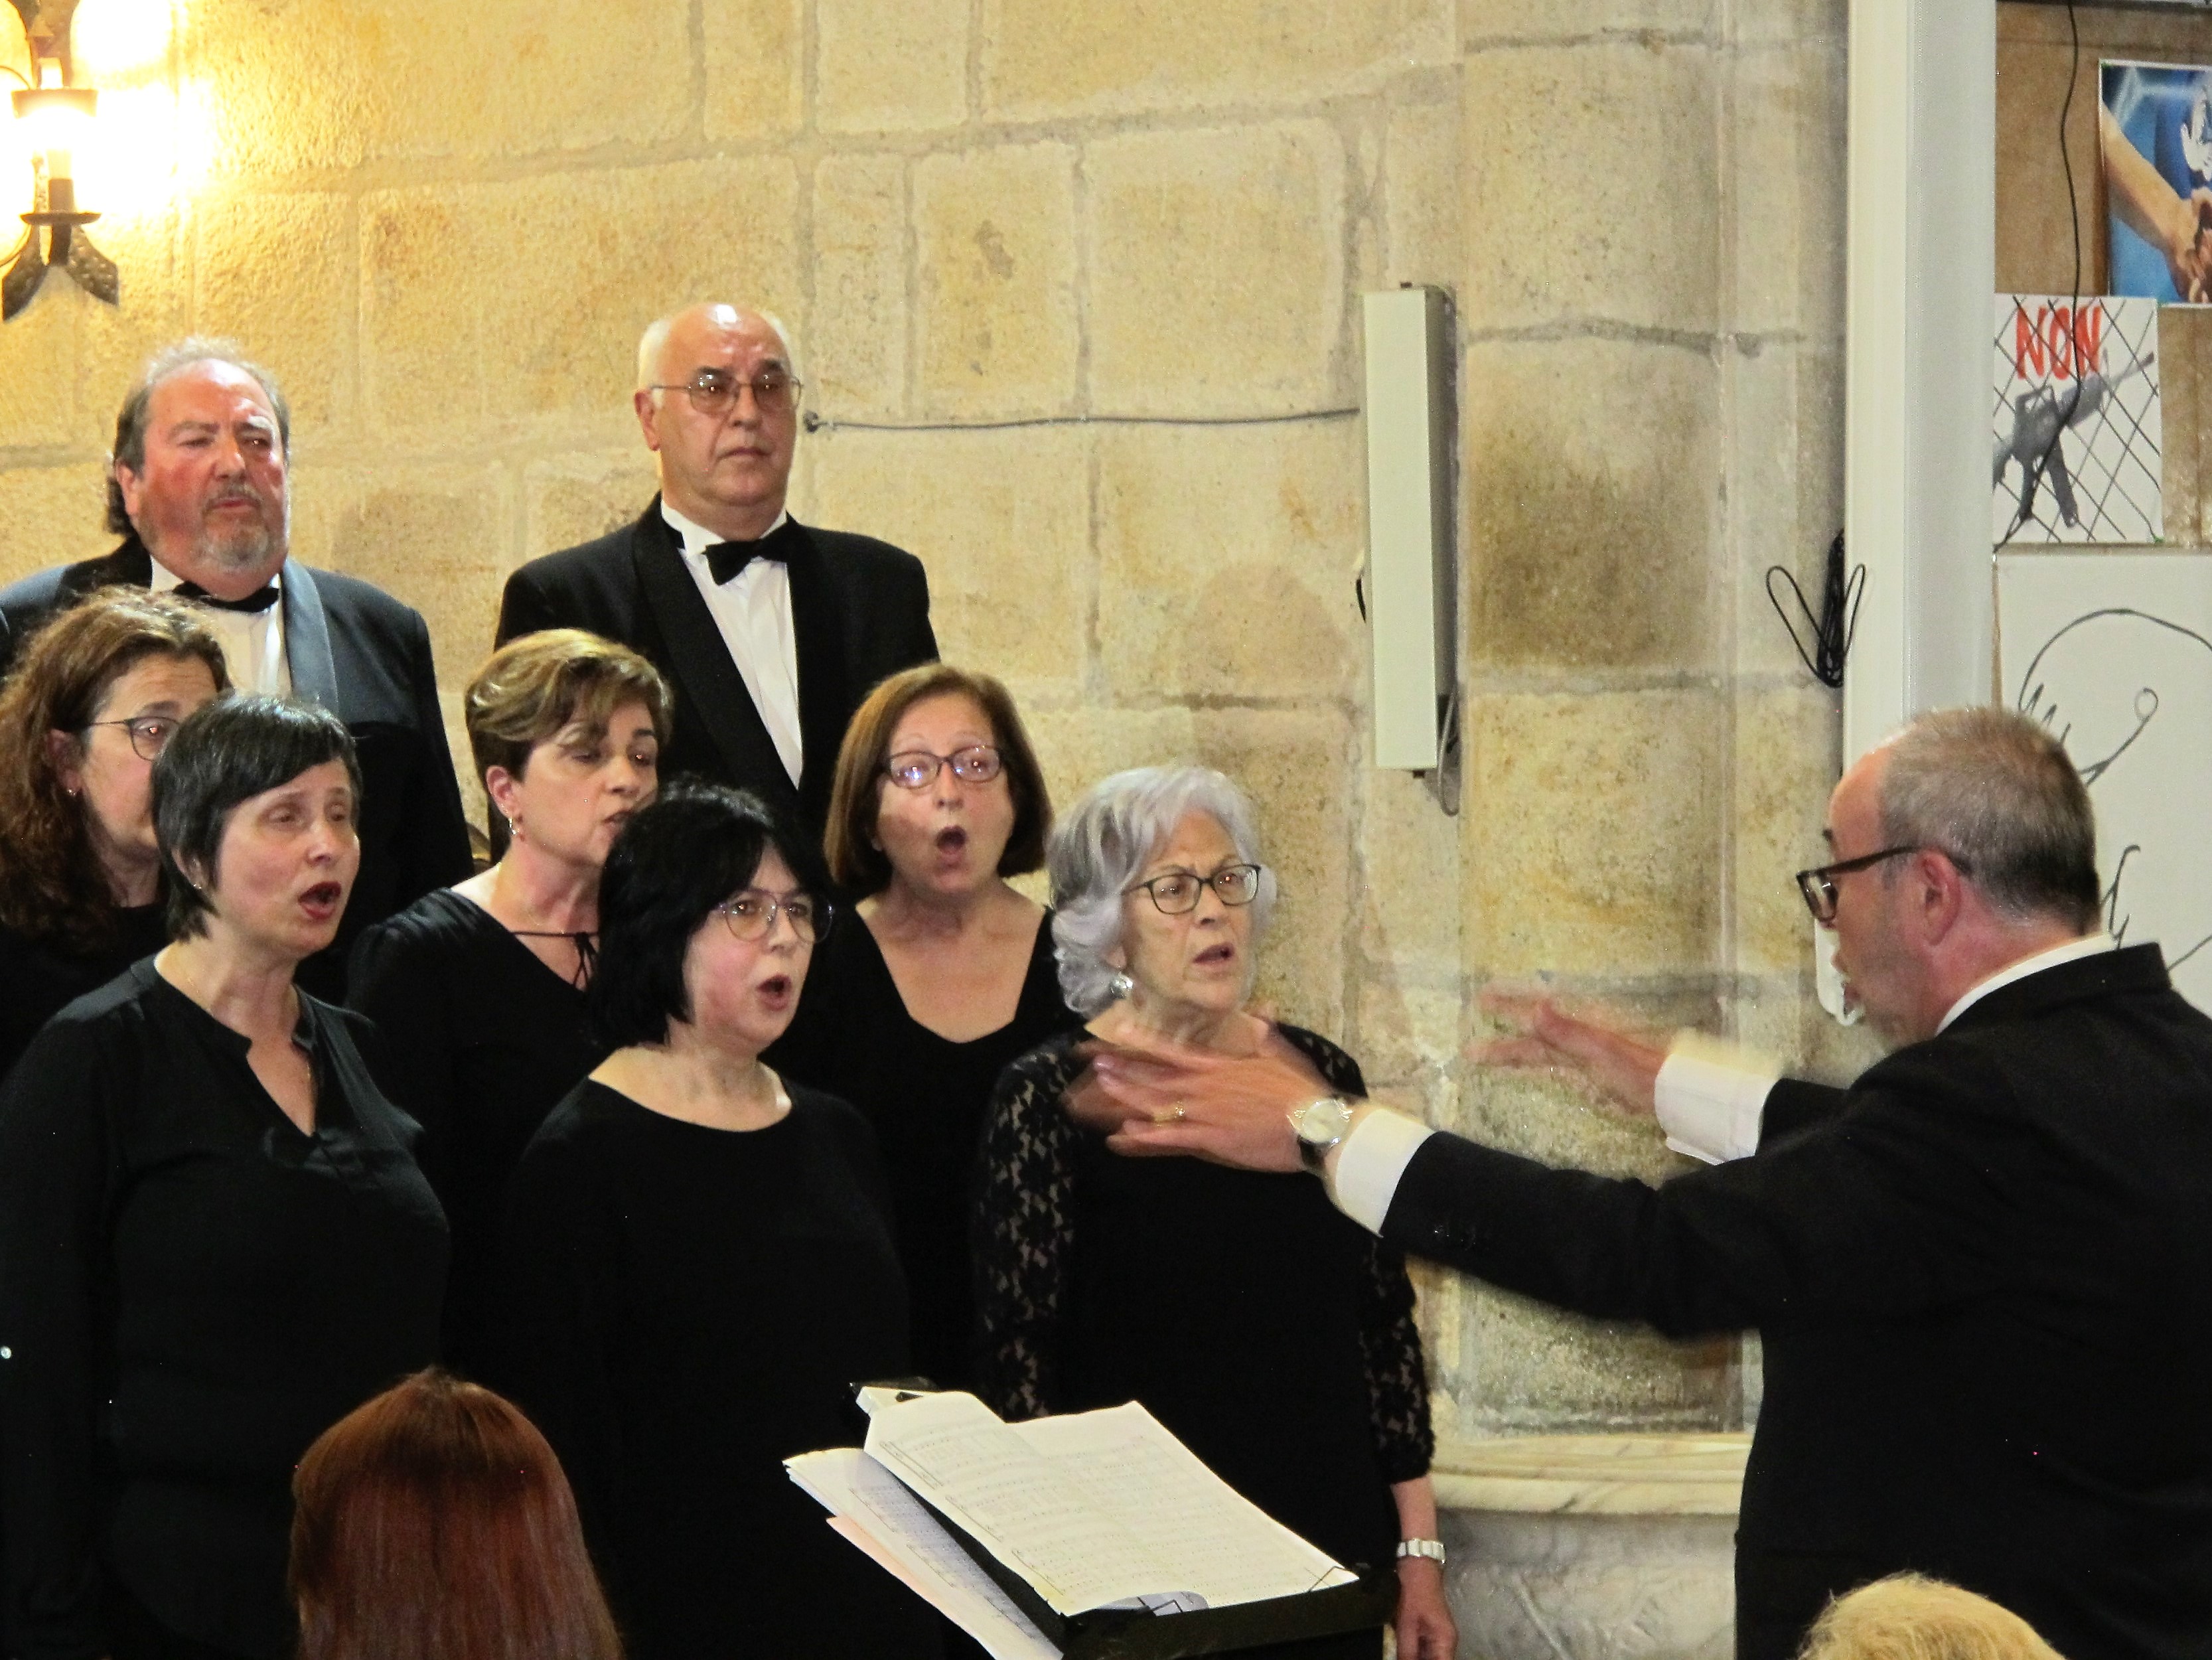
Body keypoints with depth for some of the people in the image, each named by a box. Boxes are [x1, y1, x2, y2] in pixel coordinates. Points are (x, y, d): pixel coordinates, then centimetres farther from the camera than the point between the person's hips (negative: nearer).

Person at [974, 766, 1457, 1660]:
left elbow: (1386, 1319, 9)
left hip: (1332, 1558, 4)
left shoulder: (1317, 1074, 5)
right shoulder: (1049, 1098, -6)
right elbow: (1017, 1357, -8)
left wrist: (1418, 1550, 7)